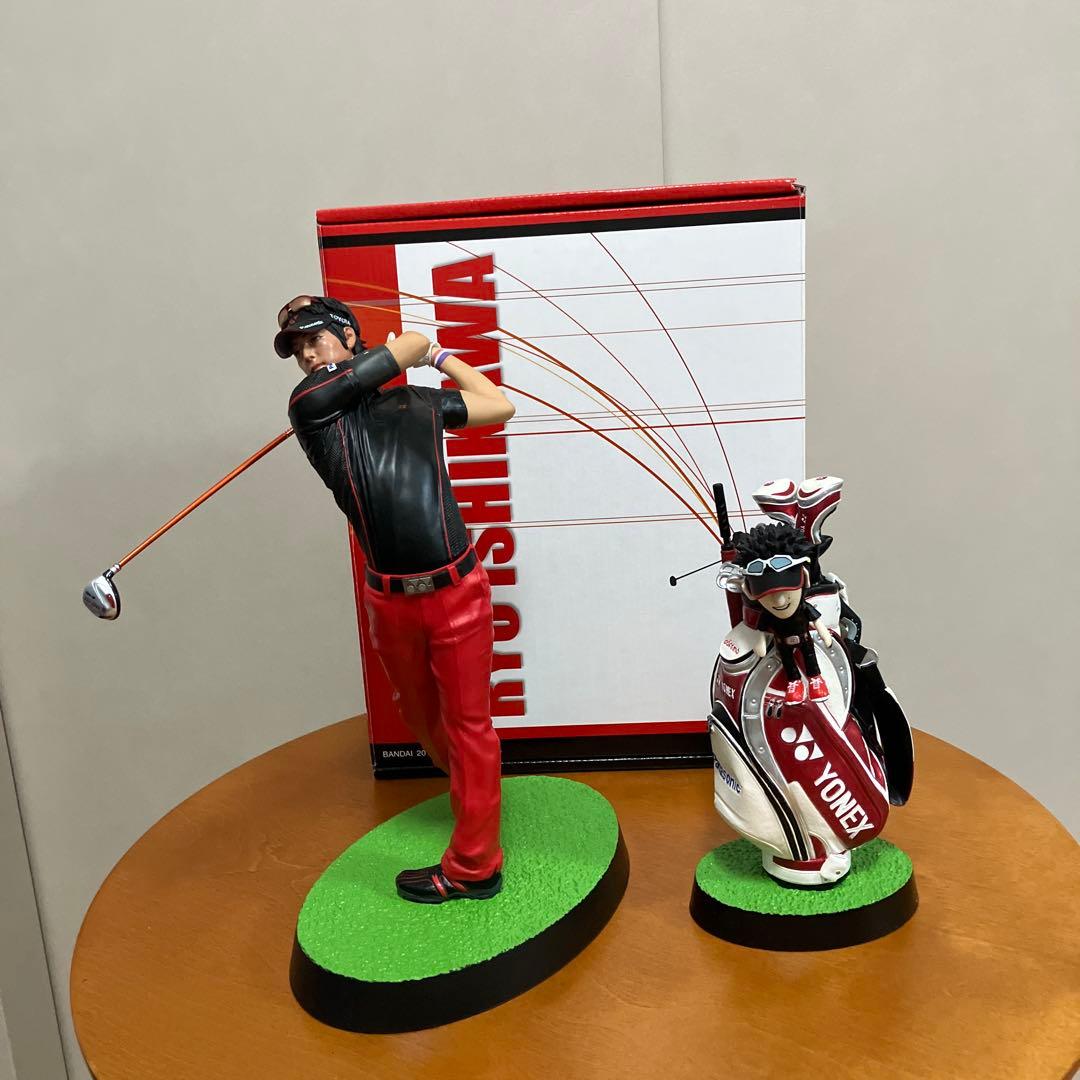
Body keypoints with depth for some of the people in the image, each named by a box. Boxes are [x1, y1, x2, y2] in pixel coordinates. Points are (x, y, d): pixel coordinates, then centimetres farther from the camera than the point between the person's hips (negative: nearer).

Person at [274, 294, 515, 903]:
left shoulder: (419, 402, 11)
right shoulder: (311, 403, 2)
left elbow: (500, 405, 23)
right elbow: (405, 347, -2)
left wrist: (441, 356, 29)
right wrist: (421, 348, 19)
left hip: (457, 591, -1)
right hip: (390, 600, 1)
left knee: (467, 722, 4)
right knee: (421, 716, 19)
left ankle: (472, 866, 15)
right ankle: (470, 790, 49)